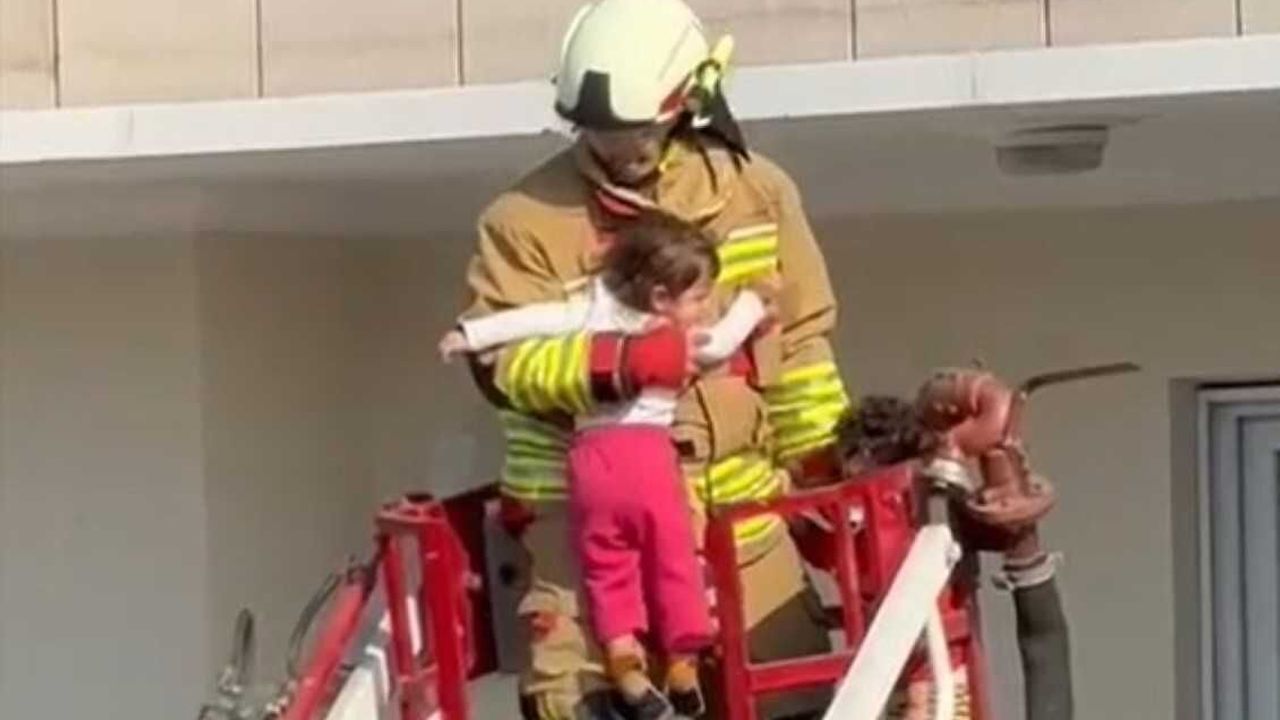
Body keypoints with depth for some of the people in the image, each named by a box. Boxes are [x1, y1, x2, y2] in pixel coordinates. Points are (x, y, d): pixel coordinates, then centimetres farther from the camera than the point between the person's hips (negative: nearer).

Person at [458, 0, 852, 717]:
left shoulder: (755, 192, 5)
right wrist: (608, 363, -29)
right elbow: (500, 356, -12)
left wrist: (830, 472, 10)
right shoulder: (527, 217, -6)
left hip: (733, 493, 3)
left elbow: (799, 341, 11)